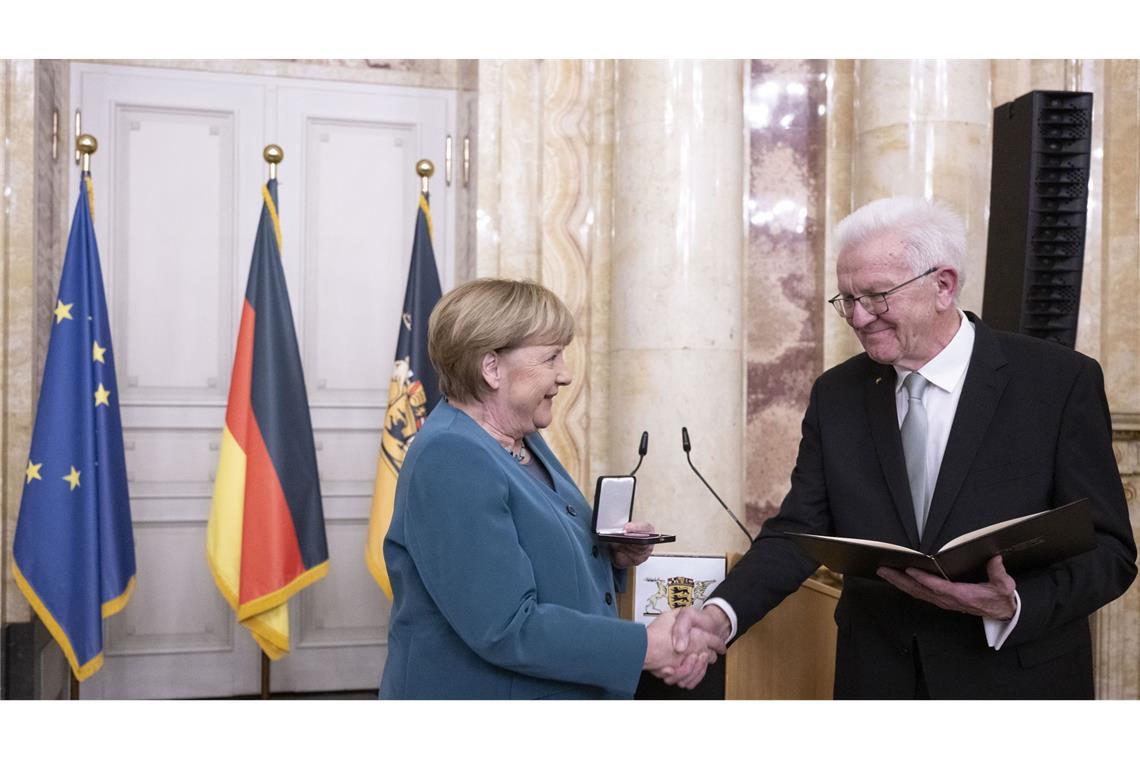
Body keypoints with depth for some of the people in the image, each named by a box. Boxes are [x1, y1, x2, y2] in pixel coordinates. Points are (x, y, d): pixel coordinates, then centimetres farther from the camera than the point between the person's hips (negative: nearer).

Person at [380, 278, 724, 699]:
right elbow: (506, 629, -26)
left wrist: (613, 554, -2)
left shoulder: (519, 437, 5)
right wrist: (647, 647, -21)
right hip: (481, 690, -8)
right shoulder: (449, 461, -22)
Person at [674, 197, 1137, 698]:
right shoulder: (836, 394, -1)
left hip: (1016, 681, -3)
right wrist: (722, 613, -21)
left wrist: (1014, 606, -28)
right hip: (877, 677, 3)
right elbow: (798, 531, -4)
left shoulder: (1062, 381, -11)